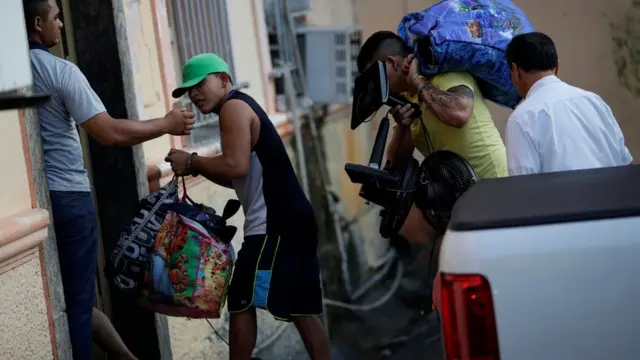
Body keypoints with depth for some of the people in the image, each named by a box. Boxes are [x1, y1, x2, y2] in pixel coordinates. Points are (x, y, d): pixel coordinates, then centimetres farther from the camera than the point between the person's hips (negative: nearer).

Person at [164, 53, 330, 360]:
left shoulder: (233, 106, -6)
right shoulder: (243, 109, 24)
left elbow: (237, 166, -20)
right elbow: (241, 179, 23)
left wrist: (192, 161, -7)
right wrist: (197, 168, 10)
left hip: (274, 224, -10)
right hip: (292, 220, 10)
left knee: (241, 302, -4)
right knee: (301, 309, 10)